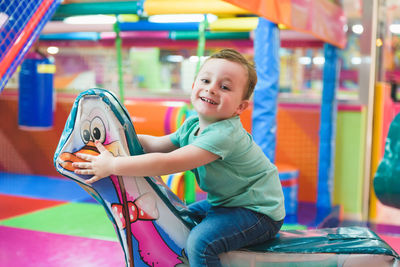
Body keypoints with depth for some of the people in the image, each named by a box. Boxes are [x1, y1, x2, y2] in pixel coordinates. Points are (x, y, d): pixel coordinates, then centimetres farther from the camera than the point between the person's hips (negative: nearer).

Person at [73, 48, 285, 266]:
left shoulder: (225, 134, -30)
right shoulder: (192, 126, -1)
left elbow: (168, 163, -35)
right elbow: (156, 144, 12)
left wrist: (112, 165, -31)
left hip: (258, 212, -9)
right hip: (226, 201, 9)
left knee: (200, 241, -27)